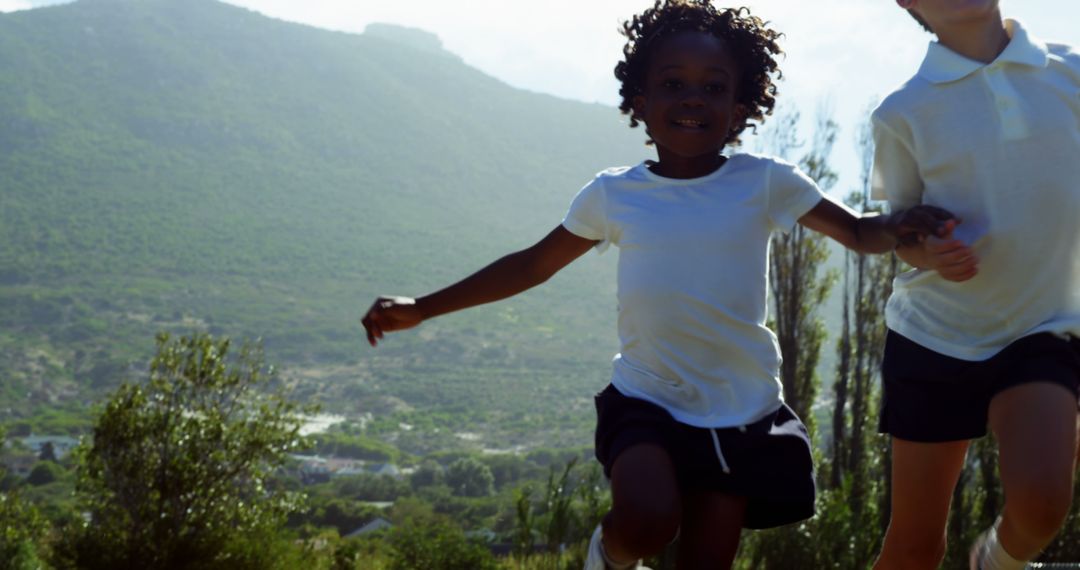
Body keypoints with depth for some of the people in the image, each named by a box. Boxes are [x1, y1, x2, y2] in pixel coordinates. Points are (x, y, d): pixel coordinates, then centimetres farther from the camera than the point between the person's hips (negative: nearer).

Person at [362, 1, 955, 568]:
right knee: (646, 522, -27)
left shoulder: (765, 184, -4)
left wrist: (901, 226, -23)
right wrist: (422, 308, 8)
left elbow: (858, 231, 2)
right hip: (646, 400, -1)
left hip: (741, 413, 1)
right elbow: (532, 265, 9)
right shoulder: (614, 194, -2)